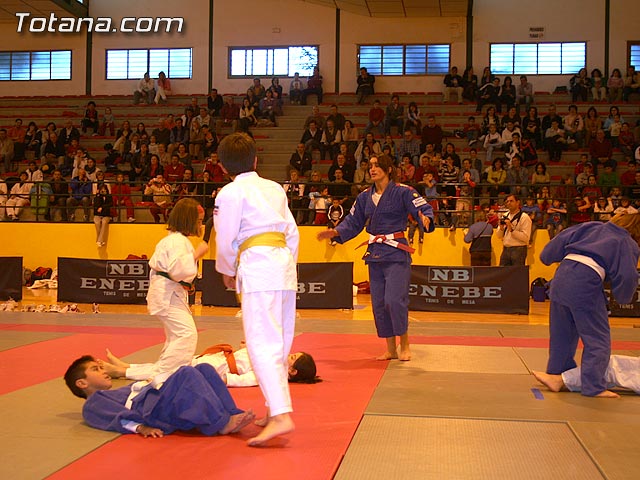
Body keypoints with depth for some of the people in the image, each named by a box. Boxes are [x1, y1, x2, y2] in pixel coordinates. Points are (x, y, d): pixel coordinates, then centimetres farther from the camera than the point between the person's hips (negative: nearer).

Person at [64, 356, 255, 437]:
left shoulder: (121, 392, 40)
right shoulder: (93, 404, 16)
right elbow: (118, 416, -5)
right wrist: (140, 427, -22)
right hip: (150, 411, -8)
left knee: (204, 369, -8)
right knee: (187, 373, -26)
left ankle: (231, 416, -20)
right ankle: (221, 424, -31)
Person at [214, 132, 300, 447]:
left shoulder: (230, 193, -1)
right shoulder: (275, 188, 18)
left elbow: (226, 241, -1)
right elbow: (293, 232, 17)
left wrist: (227, 271, 16)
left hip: (257, 267, -7)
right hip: (285, 263, 7)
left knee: (262, 343, -12)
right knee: (280, 343, 15)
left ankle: (281, 416, -23)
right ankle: (275, 408, 26)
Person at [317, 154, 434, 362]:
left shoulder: (403, 192, -6)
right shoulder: (365, 197, 11)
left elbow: (424, 209, -13)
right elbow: (353, 222, 16)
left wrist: (425, 219, -35)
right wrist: (336, 232, 2)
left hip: (396, 253, -6)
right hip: (374, 253, 7)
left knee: (394, 299, -16)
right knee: (378, 302, 8)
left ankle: (404, 345, 4)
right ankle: (391, 349, 19)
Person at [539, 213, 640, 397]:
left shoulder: (593, 227, 22)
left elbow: (562, 238, 17)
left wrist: (547, 257, 29)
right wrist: (623, 297, 17)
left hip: (563, 273, 6)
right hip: (586, 284, -6)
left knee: (561, 334, 21)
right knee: (598, 339, 5)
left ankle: (555, 375, 33)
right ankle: (594, 386, 1)